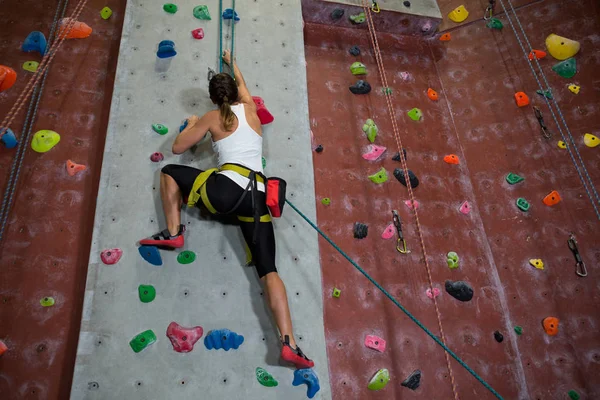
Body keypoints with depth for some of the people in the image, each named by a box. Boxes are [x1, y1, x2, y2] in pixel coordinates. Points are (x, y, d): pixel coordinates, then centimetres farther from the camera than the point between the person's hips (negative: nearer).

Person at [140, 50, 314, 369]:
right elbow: (242, 86, 46)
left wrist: (191, 124, 38)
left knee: (169, 172, 23)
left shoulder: (212, 118, 12)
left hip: (226, 189, -3)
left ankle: (173, 233, 16)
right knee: (268, 269, 1)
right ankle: (288, 342, -10)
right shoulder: (250, 108, 20)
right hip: (257, 197, 4)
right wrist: (232, 65, 63)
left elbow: (177, 147, 19)